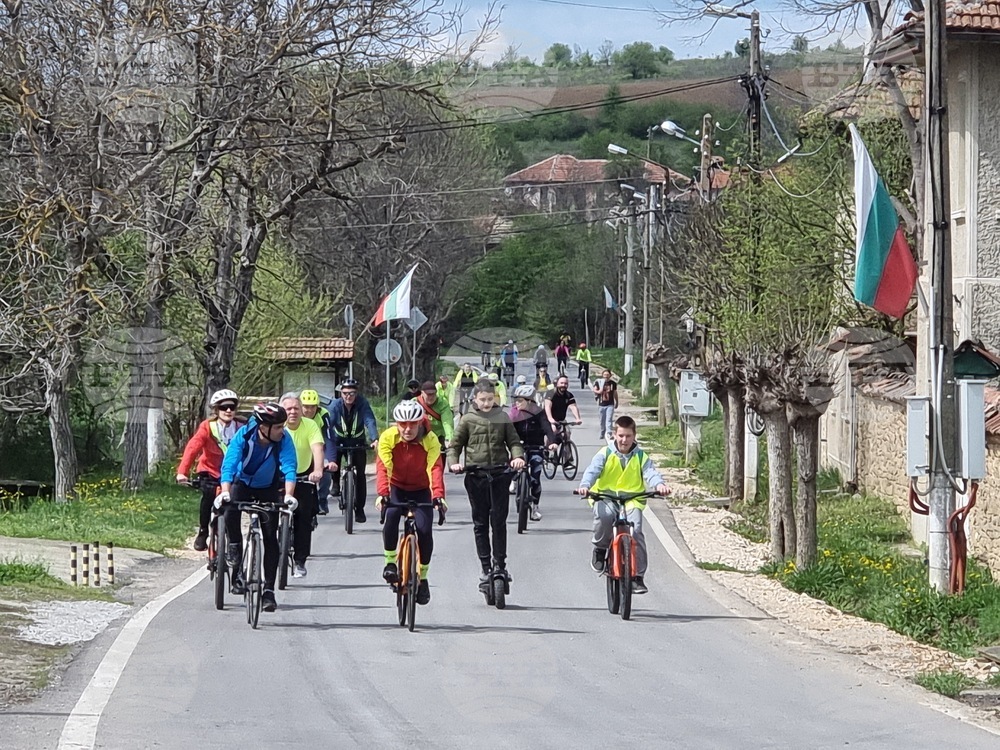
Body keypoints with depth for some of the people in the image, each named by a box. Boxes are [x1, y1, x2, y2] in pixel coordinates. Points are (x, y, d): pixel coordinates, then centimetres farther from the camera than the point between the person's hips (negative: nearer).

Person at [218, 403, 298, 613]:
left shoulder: (284, 440, -26)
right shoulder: (243, 435, -28)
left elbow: (289, 468, -34)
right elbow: (229, 464, -36)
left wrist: (289, 495, -51)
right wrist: (225, 492, -52)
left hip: (268, 489, 1)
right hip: (242, 483, -1)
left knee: (270, 537, -7)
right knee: (230, 510, -33)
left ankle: (269, 590, -1)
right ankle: (234, 556, -13)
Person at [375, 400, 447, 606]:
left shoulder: (430, 440, -20)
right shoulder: (388, 437, -20)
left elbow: (435, 468, -32)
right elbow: (383, 467, -29)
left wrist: (438, 496, -48)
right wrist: (382, 494, -46)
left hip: (421, 490, 0)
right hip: (397, 488, 0)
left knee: (425, 530, -16)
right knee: (391, 516, -30)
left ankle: (422, 578, 3)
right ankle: (390, 562, -13)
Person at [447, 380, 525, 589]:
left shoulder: (503, 418, 6)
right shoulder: (468, 420, 4)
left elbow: (513, 441, 9)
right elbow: (455, 445, 8)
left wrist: (518, 456, -11)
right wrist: (454, 463, -10)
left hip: (499, 475, 0)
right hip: (476, 476, 0)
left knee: (499, 520, -3)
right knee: (480, 523, 4)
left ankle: (500, 564, 7)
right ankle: (486, 569, 9)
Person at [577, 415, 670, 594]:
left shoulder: (641, 457, 7)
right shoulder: (605, 454, 3)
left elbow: (650, 472, -9)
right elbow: (593, 470, -11)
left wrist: (659, 484, -32)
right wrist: (585, 485, -33)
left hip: (631, 499, 1)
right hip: (605, 497, -1)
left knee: (635, 530, -22)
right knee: (604, 515, -36)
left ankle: (638, 576, -12)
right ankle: (600, 548, -5)